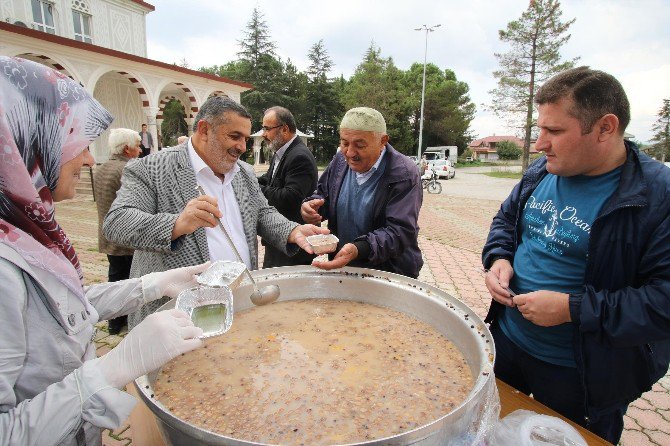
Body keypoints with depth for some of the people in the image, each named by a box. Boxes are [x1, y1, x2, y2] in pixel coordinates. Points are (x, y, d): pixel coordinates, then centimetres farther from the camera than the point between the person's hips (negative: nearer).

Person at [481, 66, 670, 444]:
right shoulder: (543, 172, -2)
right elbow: (506, 218, 11)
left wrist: (572, 309, -28)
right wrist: (499, 258, -7)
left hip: (584, 377, -5)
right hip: (505, 341, 6)